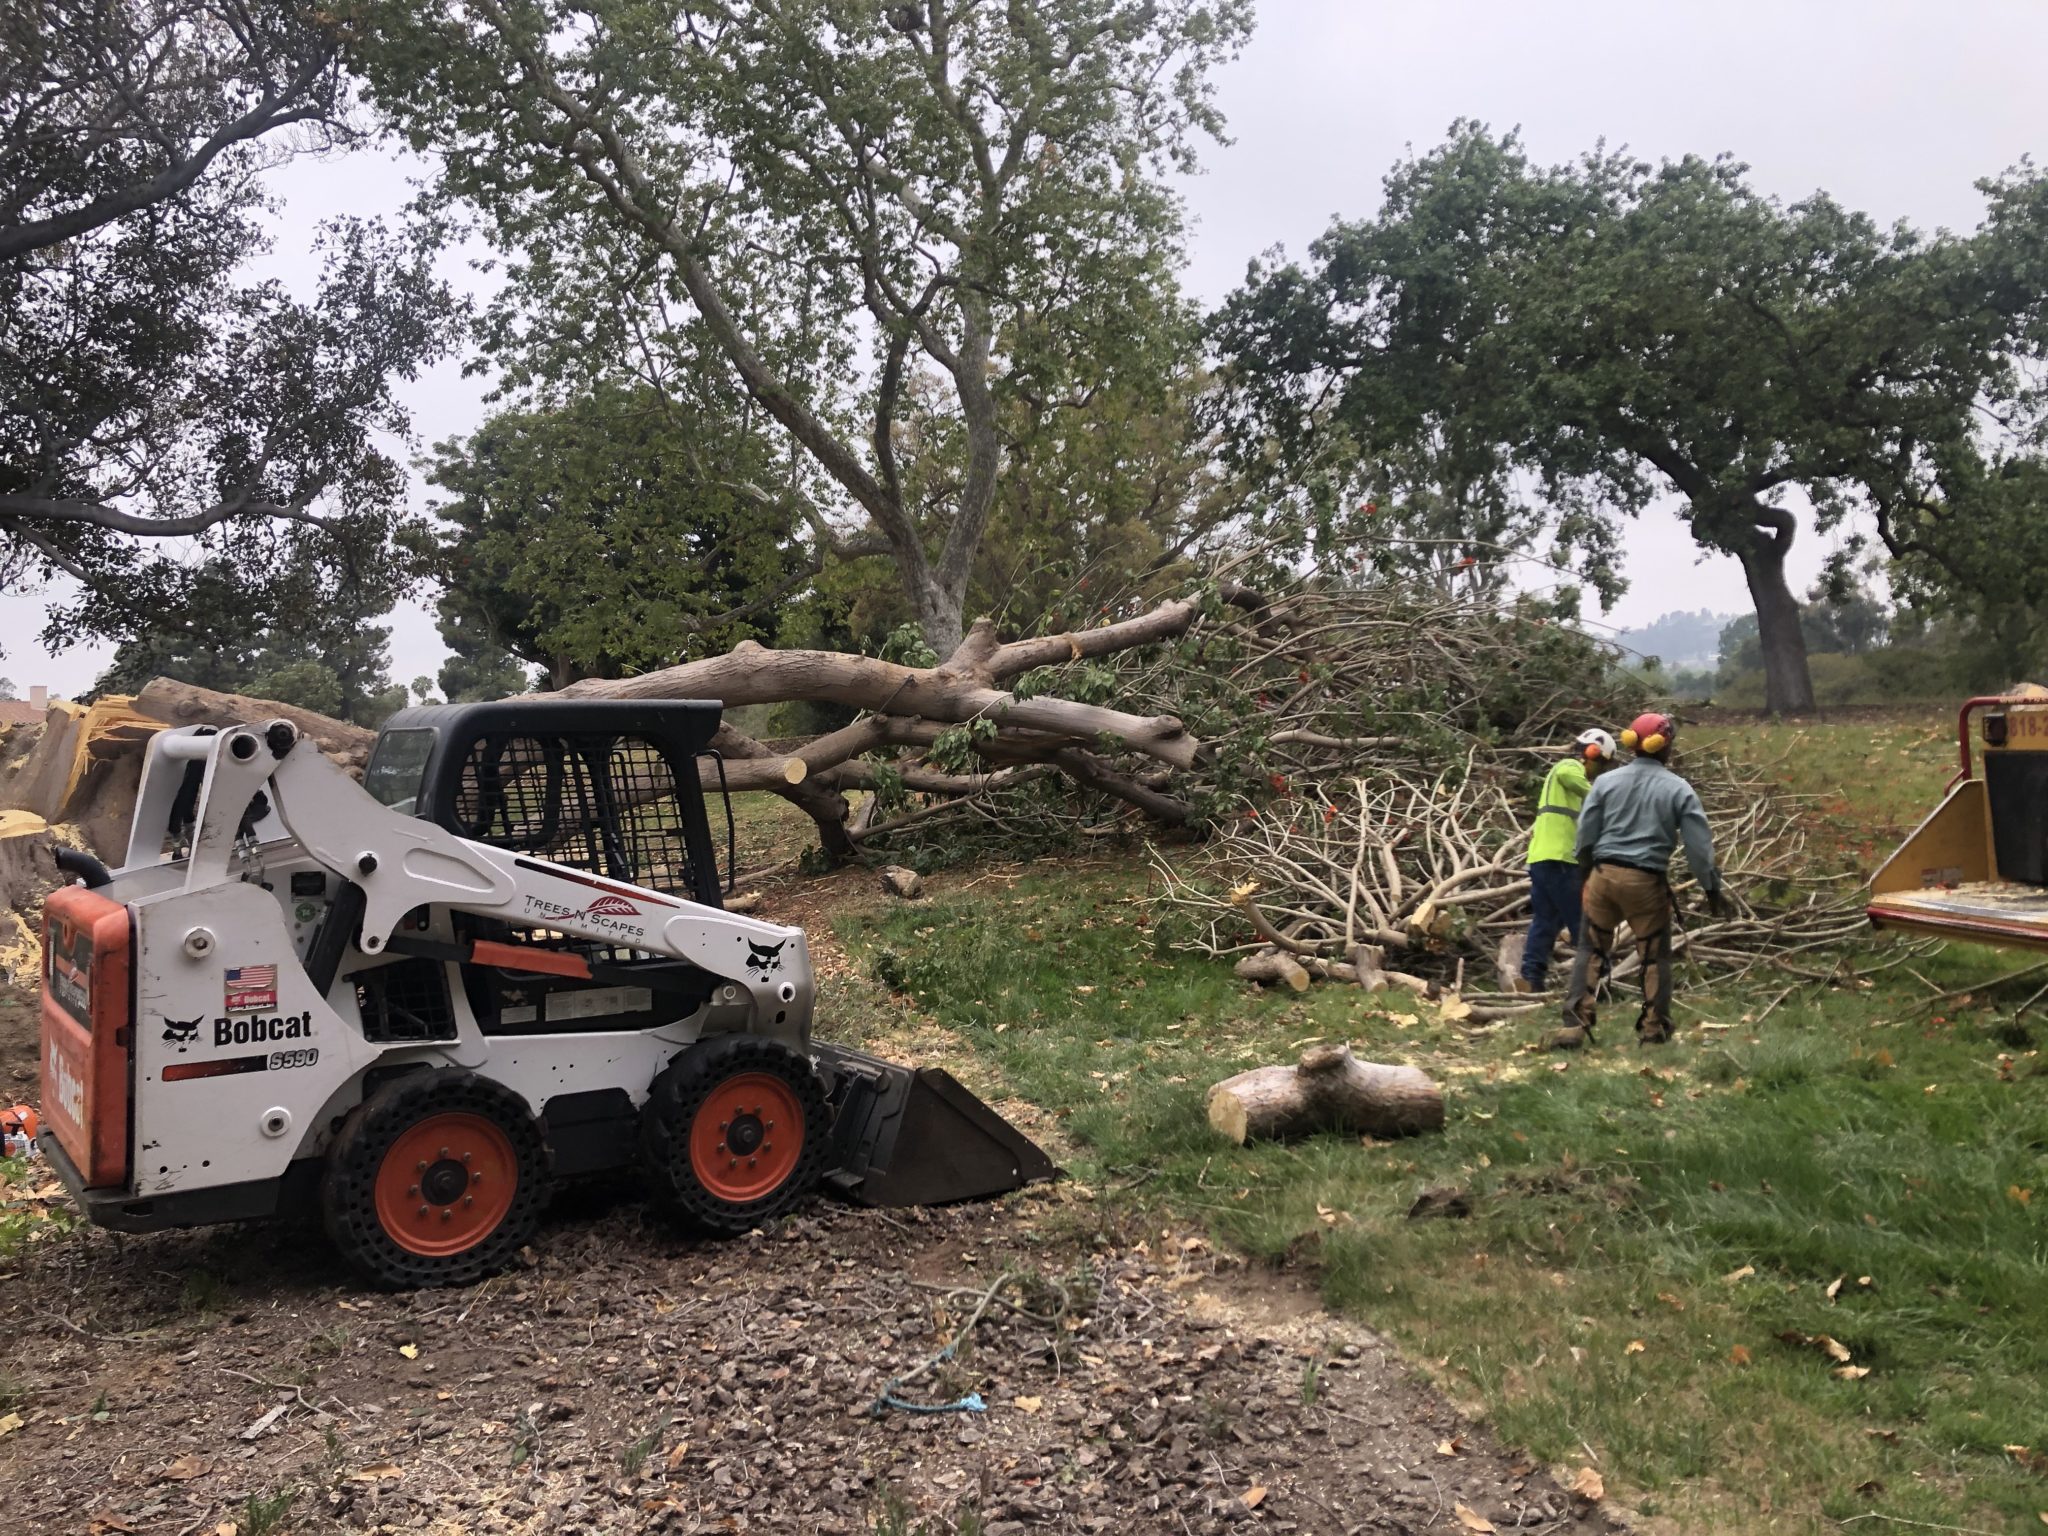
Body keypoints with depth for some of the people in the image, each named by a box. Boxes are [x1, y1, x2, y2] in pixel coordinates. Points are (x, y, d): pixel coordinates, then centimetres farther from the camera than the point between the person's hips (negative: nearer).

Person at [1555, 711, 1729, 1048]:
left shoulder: (1606, 781, 3)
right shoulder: (1679, 790, -1)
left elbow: (1585, 835, 6)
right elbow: (1699, 844, -1)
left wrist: (1583, 875, 20)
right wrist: (1712, 888, 8)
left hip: (1604, 875, 2)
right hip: (1647, 881, -2)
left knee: (1590, 950, 8)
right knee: (1655, 956, 11)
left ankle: (1574, 1025, 1)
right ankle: (1653, 1030, 13)